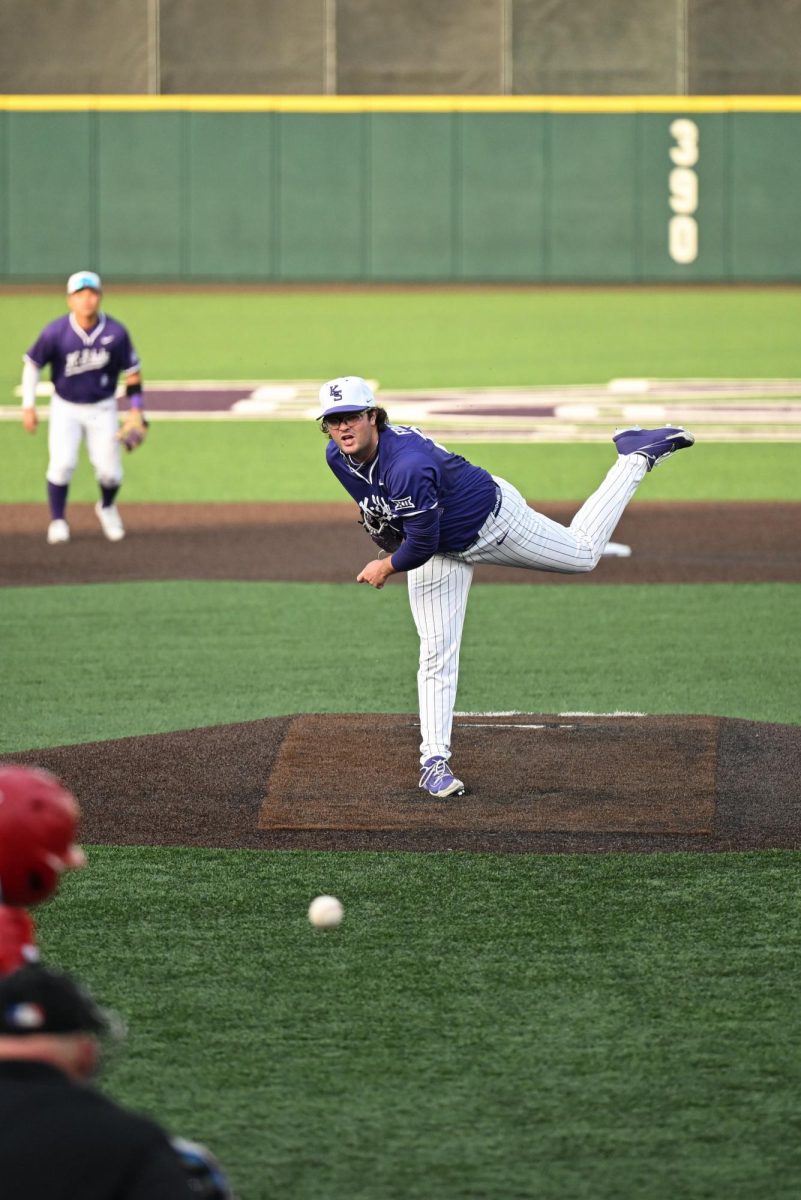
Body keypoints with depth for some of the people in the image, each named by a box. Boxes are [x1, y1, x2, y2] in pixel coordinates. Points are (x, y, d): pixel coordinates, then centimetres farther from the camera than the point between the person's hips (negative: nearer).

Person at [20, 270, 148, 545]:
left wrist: (136, 410, -6)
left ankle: (107, 507, 32)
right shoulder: (55, 332, -18)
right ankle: (57, 522, 2)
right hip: (65, 408, -1)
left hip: (102, 409, 1)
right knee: (62, 463, -17)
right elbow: (32, 364, -4)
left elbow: (132, 370, -2)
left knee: (109, 470, -2)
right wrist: (28, 406, -7)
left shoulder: (116, 333, -14)